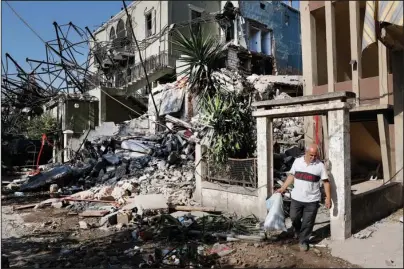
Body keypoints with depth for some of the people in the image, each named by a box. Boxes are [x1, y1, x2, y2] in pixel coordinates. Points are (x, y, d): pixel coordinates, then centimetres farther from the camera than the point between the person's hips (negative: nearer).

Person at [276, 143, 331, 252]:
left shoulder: (320, 165, -7)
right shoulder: (297, 161, -1)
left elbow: (326, 182, -4)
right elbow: (291, 176, 8)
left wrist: (328, 198, -8)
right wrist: (283, 188, 5)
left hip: (312, 200, -2)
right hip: (296, 198, 2)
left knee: (308, 222, 7)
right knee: (294, 218, 15)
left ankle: (303, 241, 25)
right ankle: (298, 231, 45)